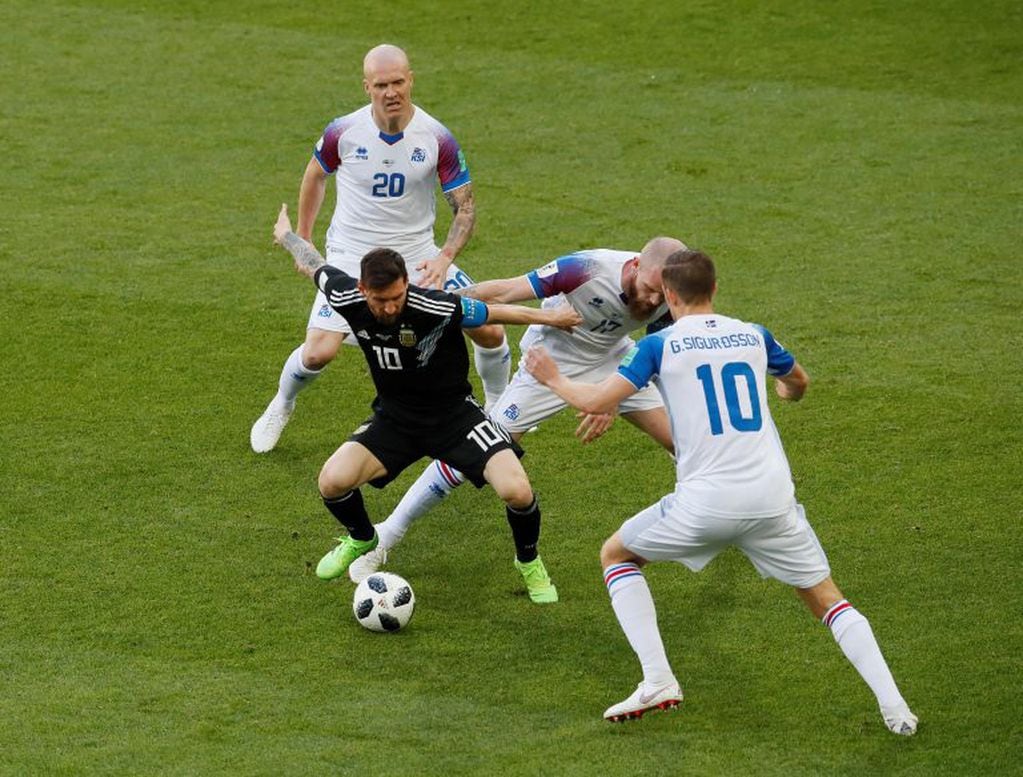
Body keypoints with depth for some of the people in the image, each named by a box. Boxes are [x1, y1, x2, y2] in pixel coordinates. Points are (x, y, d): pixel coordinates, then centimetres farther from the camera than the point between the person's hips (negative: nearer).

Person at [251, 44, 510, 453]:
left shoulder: (437, 138, -15)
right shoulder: (343, 133, -14)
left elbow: (465, 206, -8)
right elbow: (315, 175, 7)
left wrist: (445, 257, -24)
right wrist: (302, 238, 12)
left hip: (417, 257, 1)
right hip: (351, 258, -1)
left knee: (489, 330, -7)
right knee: (318, 352, -15)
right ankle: (280, 407, 20)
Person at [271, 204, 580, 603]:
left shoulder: (436, 308, -31)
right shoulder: (346, 300, -20)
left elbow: (494, 312, -14)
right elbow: (315, 263, 1)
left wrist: (550, 316, -3)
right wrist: (286, 234, 20)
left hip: (453, 412, -3)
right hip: (394, 416, 3)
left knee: (516, 491, -22)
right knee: (333, 481, -18)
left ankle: (529, 562, 12)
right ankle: (361, 540, 18)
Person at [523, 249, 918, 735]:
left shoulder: (660, 345, 0)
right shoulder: (754, 336, 12)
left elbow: (596, 402, -4)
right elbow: (799, 384, 32)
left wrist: (553, 379, 17)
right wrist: (783, 389, 57)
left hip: (705, 503, -3)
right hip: (773, 498, 3)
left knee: (615, 555, 20)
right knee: (826, 599, 15)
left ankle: (657, 680, 5)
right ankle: (892, 705, -2)